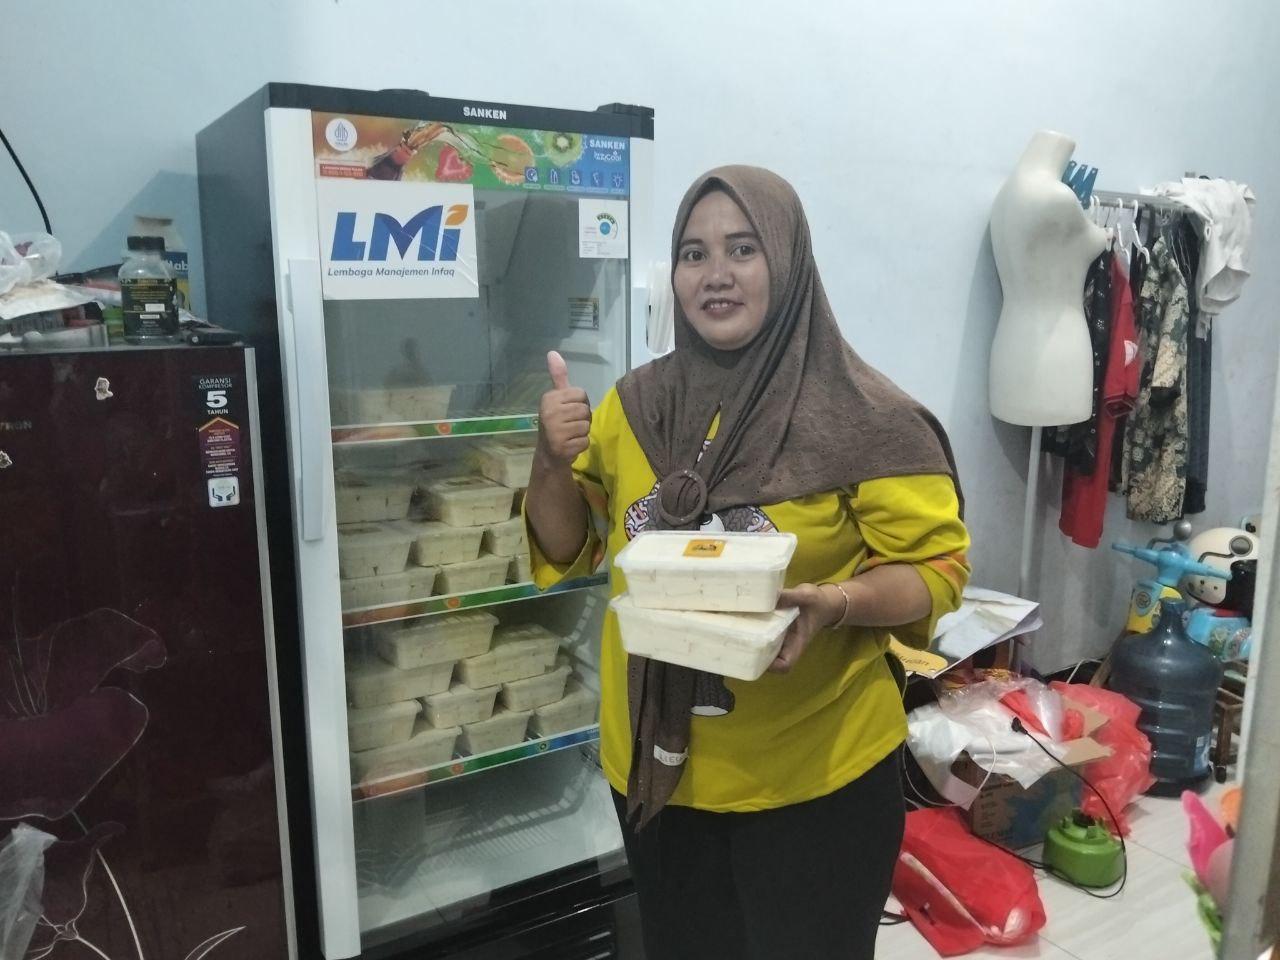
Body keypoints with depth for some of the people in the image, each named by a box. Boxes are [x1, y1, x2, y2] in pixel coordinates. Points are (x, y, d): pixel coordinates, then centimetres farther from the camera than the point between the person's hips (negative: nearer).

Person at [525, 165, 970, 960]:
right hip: (655, 764, 4)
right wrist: (555, 461, -13)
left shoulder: (863, 419, -13)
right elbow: (567, 552, 6)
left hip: (815, 775, -3)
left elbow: (937, 566, -9)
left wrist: (837, 605, -27)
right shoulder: (635, 404, -1)